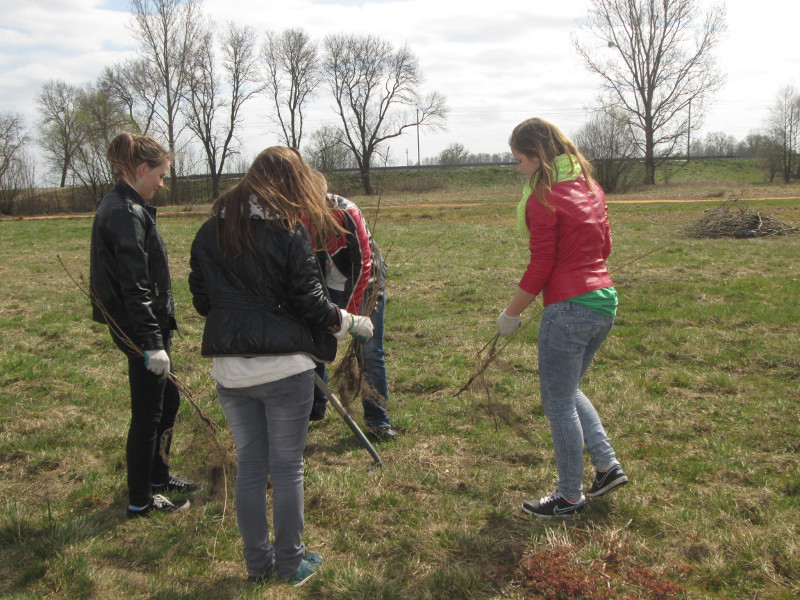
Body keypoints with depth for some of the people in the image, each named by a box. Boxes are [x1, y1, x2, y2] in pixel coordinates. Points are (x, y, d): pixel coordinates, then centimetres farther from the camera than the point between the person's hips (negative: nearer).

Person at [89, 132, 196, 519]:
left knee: (168, 399, 21)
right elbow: (135, 287, -24)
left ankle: (157, 476, 37)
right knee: (148, 413, 2)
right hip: (140, 329, -10)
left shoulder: (119, 207, 12)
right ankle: (140, 500, 16)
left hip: (140, 327, 10)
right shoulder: (126, 214, -20)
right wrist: (152, 343, -24)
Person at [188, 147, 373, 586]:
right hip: (284, 367, -4)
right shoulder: (289, 231, -10)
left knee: (249, 466, 16)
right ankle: (291, 563, 22)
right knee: (287, 468, 9)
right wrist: (352, 323, 7)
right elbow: (310, 303, -10)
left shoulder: (210, 231, 5)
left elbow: (201, 301, 10)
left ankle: (258, 563, 28)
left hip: (229, 369, 5)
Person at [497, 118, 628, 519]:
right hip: (604, 301, 9)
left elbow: (541, 265, -14)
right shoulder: (589, 187, 10)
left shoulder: (543, 198, -14)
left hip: (569, 308, -9)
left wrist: (511, 314, -5)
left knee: (558, 403, 6)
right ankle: (608, 465, 25)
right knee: (568, 391, 25)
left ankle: (570, 496, 17)